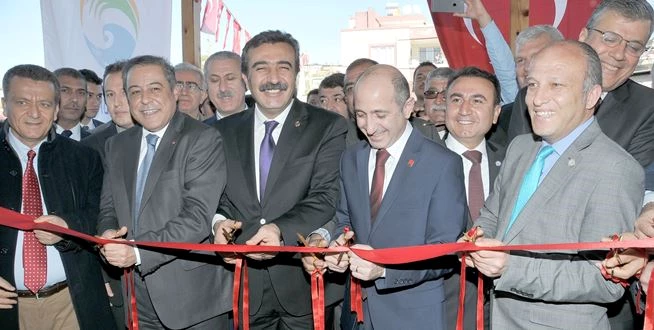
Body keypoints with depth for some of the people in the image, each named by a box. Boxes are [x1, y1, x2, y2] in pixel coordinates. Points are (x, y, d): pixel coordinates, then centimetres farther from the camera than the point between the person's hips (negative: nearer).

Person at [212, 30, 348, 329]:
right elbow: (216, 195, 9)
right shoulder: (224, 131, 7)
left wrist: (281, 230, -29)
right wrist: (218, 221, -13)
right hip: (243, 284, 3)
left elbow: (326, 197, -13)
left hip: (304, 282, -2)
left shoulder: (329, 127, -5)